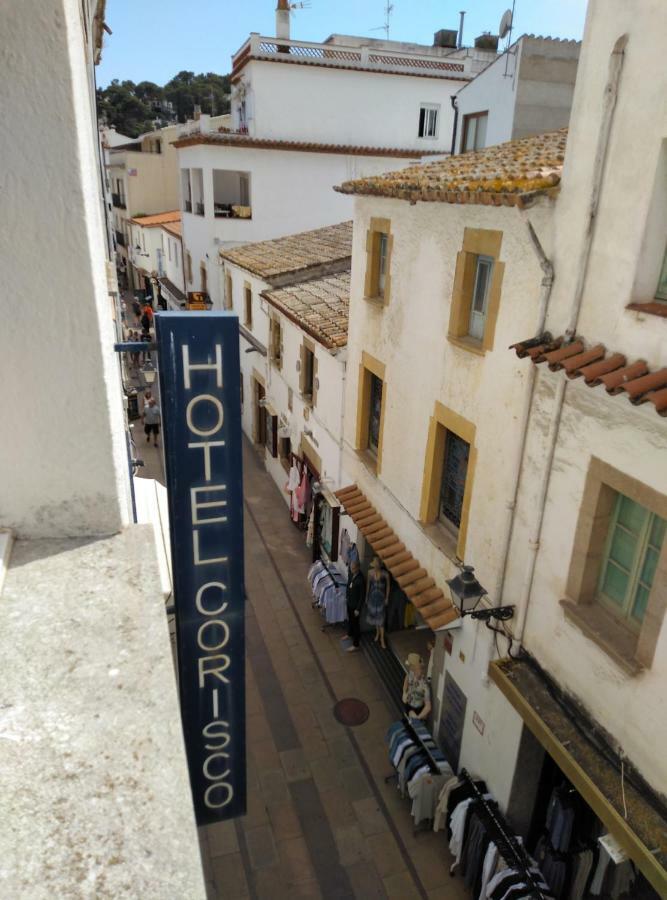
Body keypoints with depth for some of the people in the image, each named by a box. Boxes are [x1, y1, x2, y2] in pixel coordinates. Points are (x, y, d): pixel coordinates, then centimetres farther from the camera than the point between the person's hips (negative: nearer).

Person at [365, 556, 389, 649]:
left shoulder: (385, 574, -17)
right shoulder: (370, 572, -9)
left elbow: (388, 586, -5)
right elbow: (368, 584, 2)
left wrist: (387, 598, -3)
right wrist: (366, 596, 6)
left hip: (381, 597, -3)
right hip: (372, 596, 3)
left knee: (381, 617, 0)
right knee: (374, 614, 18)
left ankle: (382, 639, 11)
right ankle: (377, 633, 41)